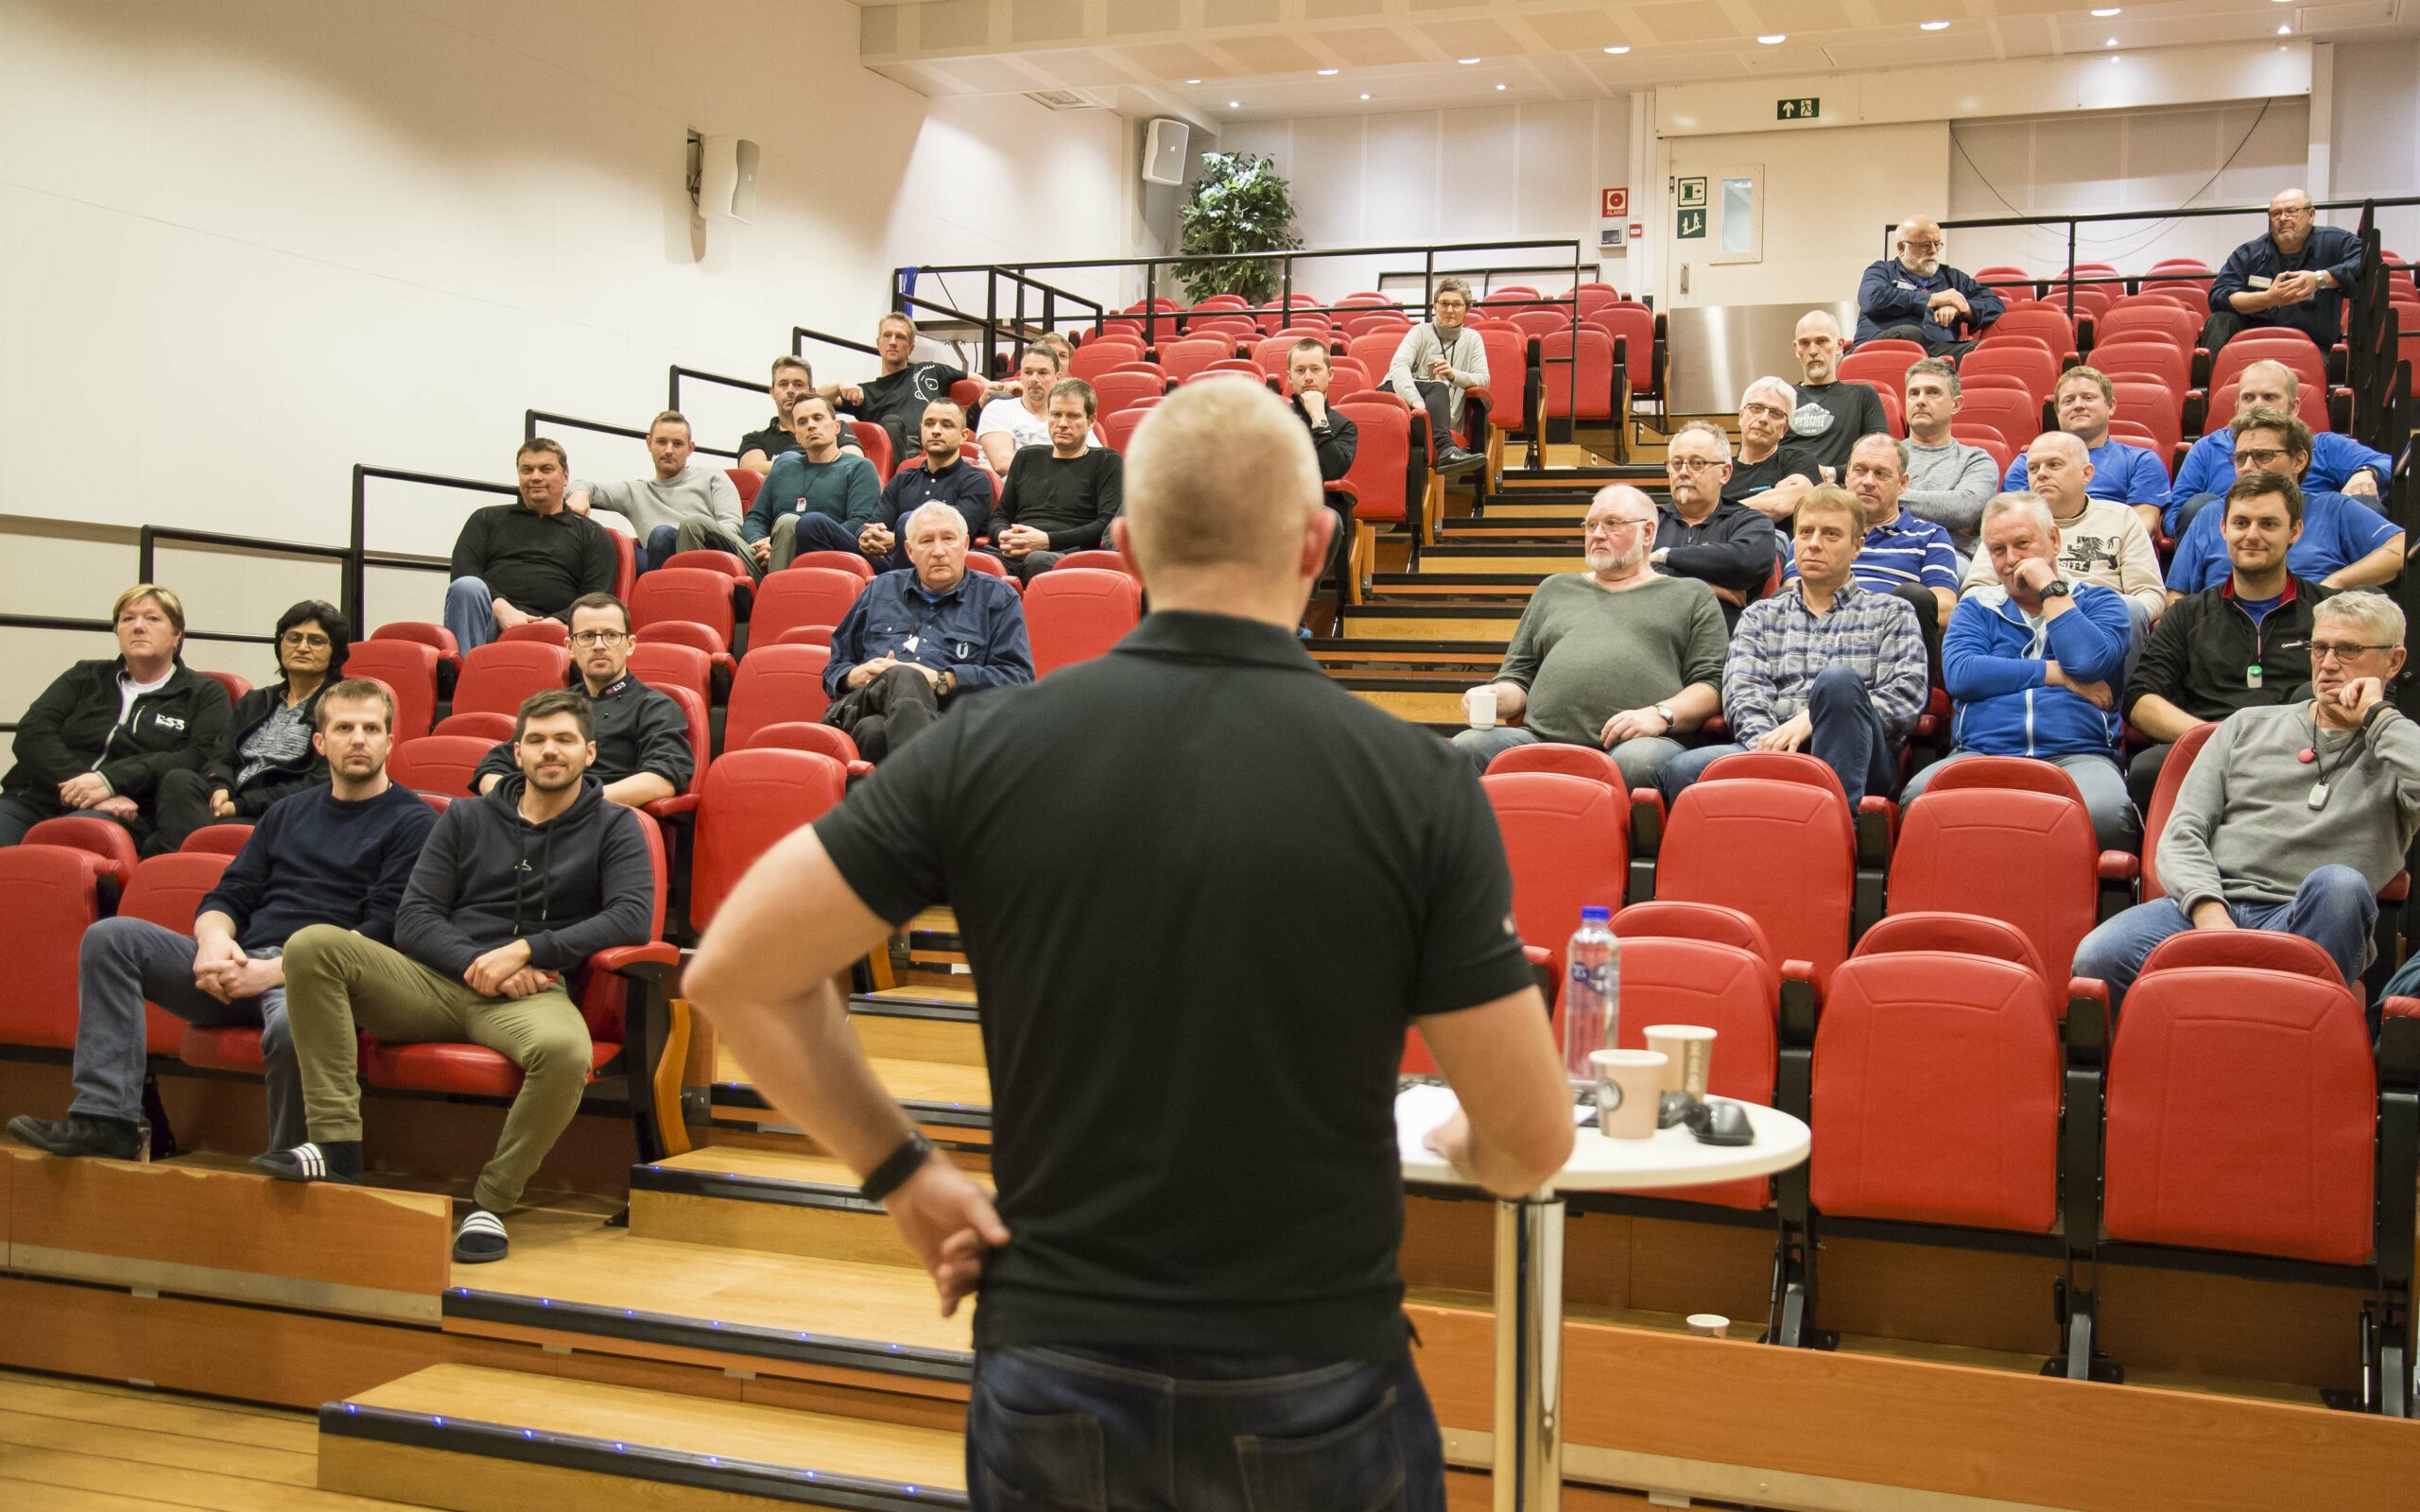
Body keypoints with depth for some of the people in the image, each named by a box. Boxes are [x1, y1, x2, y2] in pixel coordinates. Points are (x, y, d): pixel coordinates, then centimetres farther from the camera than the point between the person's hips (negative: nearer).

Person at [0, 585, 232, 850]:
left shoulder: (205, 694, 16)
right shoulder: (85, 677, 25)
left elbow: (200, 759, -3)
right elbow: (33, 731, 9)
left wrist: (111, 780, -15)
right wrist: (86, 787, -10)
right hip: (34, 799, 3)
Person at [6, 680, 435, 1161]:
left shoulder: (410, 822, 4)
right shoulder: (290, 813, 24)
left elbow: (381, 932, -7)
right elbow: (227, 897, 19)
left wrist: (277, 970, -16)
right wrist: (213, 939, -6)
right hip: (242, 961, 6)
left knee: (291, 1026, -41)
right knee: (110, 936, -12)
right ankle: (106, 1118, -16)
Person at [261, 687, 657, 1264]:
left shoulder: (613, 827, 13)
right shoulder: (466, 819, 21)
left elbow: (633, 917, -4)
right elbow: (412, 918, 10)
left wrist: (526, 949, -13)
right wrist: (477, 964, -9)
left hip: (528, 993, -3)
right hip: (436, 979, 3)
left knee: (565, 1051, -40)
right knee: (313, 946, -21)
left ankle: (491, 1201, -18)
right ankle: (336, 1143, -23)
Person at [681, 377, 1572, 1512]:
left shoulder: (993, 747, -9)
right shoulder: (1417, 783, -13)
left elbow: (736, 974, -4)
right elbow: (1530, 1143, -8)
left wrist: (900, 1171, 3)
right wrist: (1460, 1145, 14)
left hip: (1053, 1380, 1)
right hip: (1313, 1392, -1)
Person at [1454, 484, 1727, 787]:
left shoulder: (1692, 595, 22)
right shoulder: (1554, 589, 32)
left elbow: (1711, 684, 11)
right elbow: (1518, 675, 30)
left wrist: (1660, 715, -10)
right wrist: (1495, 697, 5)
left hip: (1636, 742, -3)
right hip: (1541, 738, 3)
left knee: (1640, 761, -41)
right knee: (1466, 747, -27)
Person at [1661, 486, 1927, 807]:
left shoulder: (1892, 612, 21)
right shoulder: (1761, 615, 27)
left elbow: (1908, 694, 4)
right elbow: (1742, 691, 10)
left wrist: (1811, 720, -9)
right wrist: (1766, 742, -14)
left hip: (1856, 757, -1)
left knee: (1838, 679, -36)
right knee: (1684, 769, -31)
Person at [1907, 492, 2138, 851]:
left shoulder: (2098, 601, 19)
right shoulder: (1977, 608, 23)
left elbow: (2089, 663, -4)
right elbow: (1959, 673, 0)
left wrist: (2049, 586, 5)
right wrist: (2060, 675, 1)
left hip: (2077, 754, -1)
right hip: (1980, 754, 1)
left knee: (2104, 810, -38)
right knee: (1920, 797, -33)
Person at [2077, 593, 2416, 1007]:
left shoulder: (2399, 745, 16)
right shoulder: (2248, 727, 24)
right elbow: (2183, 832, 13)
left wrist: (2378, 715, 3)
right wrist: (2207, 908, -7)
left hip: (2305, 923, -1)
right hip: (2209, 904, 1)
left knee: (2339, 884, -38)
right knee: (2097, 958, -29)